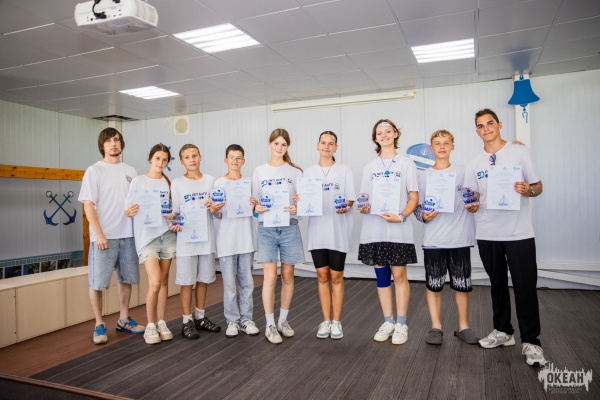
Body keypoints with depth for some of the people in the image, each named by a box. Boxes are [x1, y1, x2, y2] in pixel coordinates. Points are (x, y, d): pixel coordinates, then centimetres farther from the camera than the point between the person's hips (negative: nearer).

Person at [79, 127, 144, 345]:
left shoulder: (130, 171, 11)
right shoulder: (94, 170, -2)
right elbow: (88, 205, -8)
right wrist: (99, 234, -15)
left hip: (128, 234, 5)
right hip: (104, 236, -5)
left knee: (126, 278, 13)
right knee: (97, 282, 1)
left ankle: (123, 320, 27)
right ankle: (99, 325, 15)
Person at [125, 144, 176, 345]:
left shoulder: (169, 183, 11)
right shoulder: (138, 181, 1)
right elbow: (129, 209, -2)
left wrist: (172, 216, -8)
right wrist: (130, 212, -24)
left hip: (167, 234, 4)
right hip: (146, 236, -4)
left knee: (163, 281, 8)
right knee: (155, 282, -12)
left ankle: (161, 322, 20)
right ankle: (150, 325, 6)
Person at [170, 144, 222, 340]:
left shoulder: (210, 181, 7)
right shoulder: (177, 184, 0)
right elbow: (174, 212, 0)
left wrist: (214, 208, -11)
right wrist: (175, 225, -20)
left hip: (207, 237, 3)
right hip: (186, 238, -3)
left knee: (204, 279, 12)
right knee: (186, 281, 2)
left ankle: (200, 316, 27)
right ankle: (187, 321, 14)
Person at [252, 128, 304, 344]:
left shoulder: (295, 171, 5)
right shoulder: (259, 171, 8)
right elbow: (255, 201, 9)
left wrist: (297, 208, -18)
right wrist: (257, 207, -14)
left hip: (289, 227, 1)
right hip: (266, 228, 0)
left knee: (287, 275, 7)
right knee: (270, 277, -5)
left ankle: (283, 320, 25)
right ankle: (270, 325, 8)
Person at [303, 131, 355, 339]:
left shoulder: (344, 171, 3)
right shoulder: (309, 172, 10)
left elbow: (351, 200, 0)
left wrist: (345, 207, -21)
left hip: (338, 231, -2)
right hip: (317, 231, 2)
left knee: (336, 277, 5)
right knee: (322, 276, 8)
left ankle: (336, 322, 16)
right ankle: (326, 321, 18)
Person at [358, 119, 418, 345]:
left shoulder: (406, 163, 6)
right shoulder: (370, 167, 13)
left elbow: (414, 197, 1)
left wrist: (401, 216, -15)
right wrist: (362, 207, -11)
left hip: (398, 229, -2)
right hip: (374, 228, 3)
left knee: (399, 275, 0)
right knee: (381, 276, 6)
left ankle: (401, 324, 12)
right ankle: (388, 322, 18)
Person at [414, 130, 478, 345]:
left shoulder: (463, 171, 6)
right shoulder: (424, 176, 7)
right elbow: (417, 205, 8)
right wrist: (423, 216, -11)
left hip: (460, 238, 0)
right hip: (433, 240, 0)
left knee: (462, 284, 7)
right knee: (433, 284, 4)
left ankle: (463, 326, 22)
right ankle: (436, 326, 17)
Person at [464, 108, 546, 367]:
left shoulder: (520, 152, 1)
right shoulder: (474, 164, 9)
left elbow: (538, 187, 2)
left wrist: (528, 190, -20)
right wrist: (472, 206, -12)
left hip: (519, 233, -3)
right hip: (487, 235, 3)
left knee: (525, 287, -2)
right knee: (497, 285, 14)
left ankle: (531, 342, 10)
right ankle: (503, 331, 28)